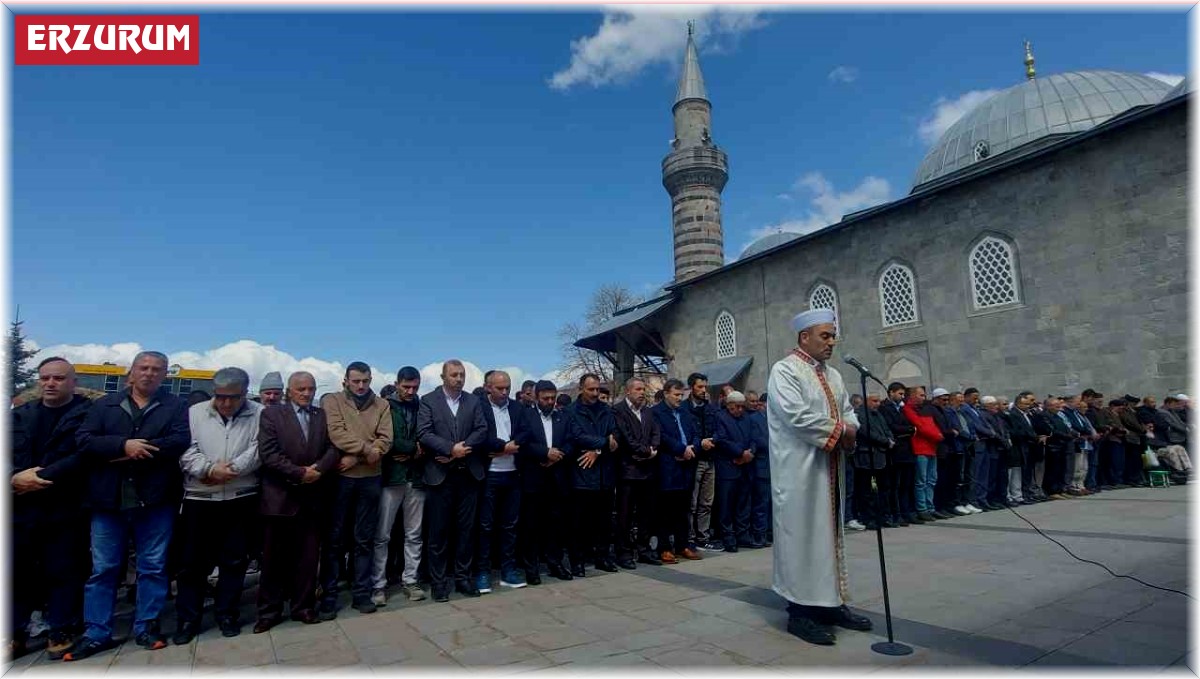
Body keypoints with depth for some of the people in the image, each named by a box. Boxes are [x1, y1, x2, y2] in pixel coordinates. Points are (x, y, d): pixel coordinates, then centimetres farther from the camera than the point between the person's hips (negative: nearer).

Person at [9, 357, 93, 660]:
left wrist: (40, 478, -18)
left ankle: (60, 632, 16)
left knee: (63, 572, 3)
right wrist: (15, 477, -11)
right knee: (16, 572, 10)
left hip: (65, 509, -4)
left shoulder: (88, 414, -2)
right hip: (21, 508, 4)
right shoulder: (20, 415, 14)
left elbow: (83, 456, -13)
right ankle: (14, 634, 24)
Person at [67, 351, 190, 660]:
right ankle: (97, 633, 21)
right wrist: (123, 445, -17)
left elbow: (180, 441, -11)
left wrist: (133, 454, -14)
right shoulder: (105, 404, 10)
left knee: (153, 566, 8)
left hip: (155, 499, -1)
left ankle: (147, 626, 21)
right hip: (109, 500, 2)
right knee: (102, 569, 9)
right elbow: (83, 440, -2)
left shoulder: (176, 405, 3)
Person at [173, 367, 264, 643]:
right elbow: (186, 449, -4)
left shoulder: (259, 415, -2)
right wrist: (211, 469, -17)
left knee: (235, 560, 9)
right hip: (199, 499, 1)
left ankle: (226, 613, 24)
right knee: (193, 561, 9)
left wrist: (230, 469, -19)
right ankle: (188, 618, 23)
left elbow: (258, 450, -10)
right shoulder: (195, 412, 4)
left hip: (241, 500, -1)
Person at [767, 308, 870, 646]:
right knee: (801, 536, -3)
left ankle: (830, 603, 26)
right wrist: (840, 430, -14)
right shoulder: (784, 370, -11)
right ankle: (800, 610, 7)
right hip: (799, 471, -8)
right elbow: (795, 415, -23)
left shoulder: (833, 375, 15)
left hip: (829, 469, 9)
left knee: (829, 534, 14)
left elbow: (848, 412, 16)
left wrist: (850, 430, -7)